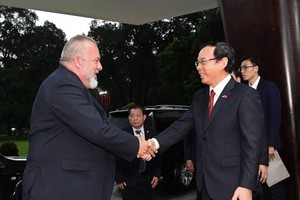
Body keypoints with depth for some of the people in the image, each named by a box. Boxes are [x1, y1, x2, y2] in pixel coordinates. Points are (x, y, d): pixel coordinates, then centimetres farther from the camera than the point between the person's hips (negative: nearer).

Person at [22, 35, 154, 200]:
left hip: (75, 184, 10)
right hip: (58, 186, -10)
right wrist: (136, 145, -11)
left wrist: (134, 148, 6)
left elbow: (95, 127, 15)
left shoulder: (68, 84, 16)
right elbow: (97, 130, -25)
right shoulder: (63, 86, -18)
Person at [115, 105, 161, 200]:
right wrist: (119, 178, -6)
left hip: (147, 179, 3)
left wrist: (157, 174, 3)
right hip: (128, 181, -2)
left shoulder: (152, 133, 3)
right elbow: (117, 158, -4)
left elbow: (157, 156, 8)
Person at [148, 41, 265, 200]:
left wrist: (246, 186, -20)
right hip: (205, 184, 6)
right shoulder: (199, 97, 11)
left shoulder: (246, 95, -11)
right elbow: (182, 126, 3)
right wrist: (156, 142, -14)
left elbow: (252, 143, -15)